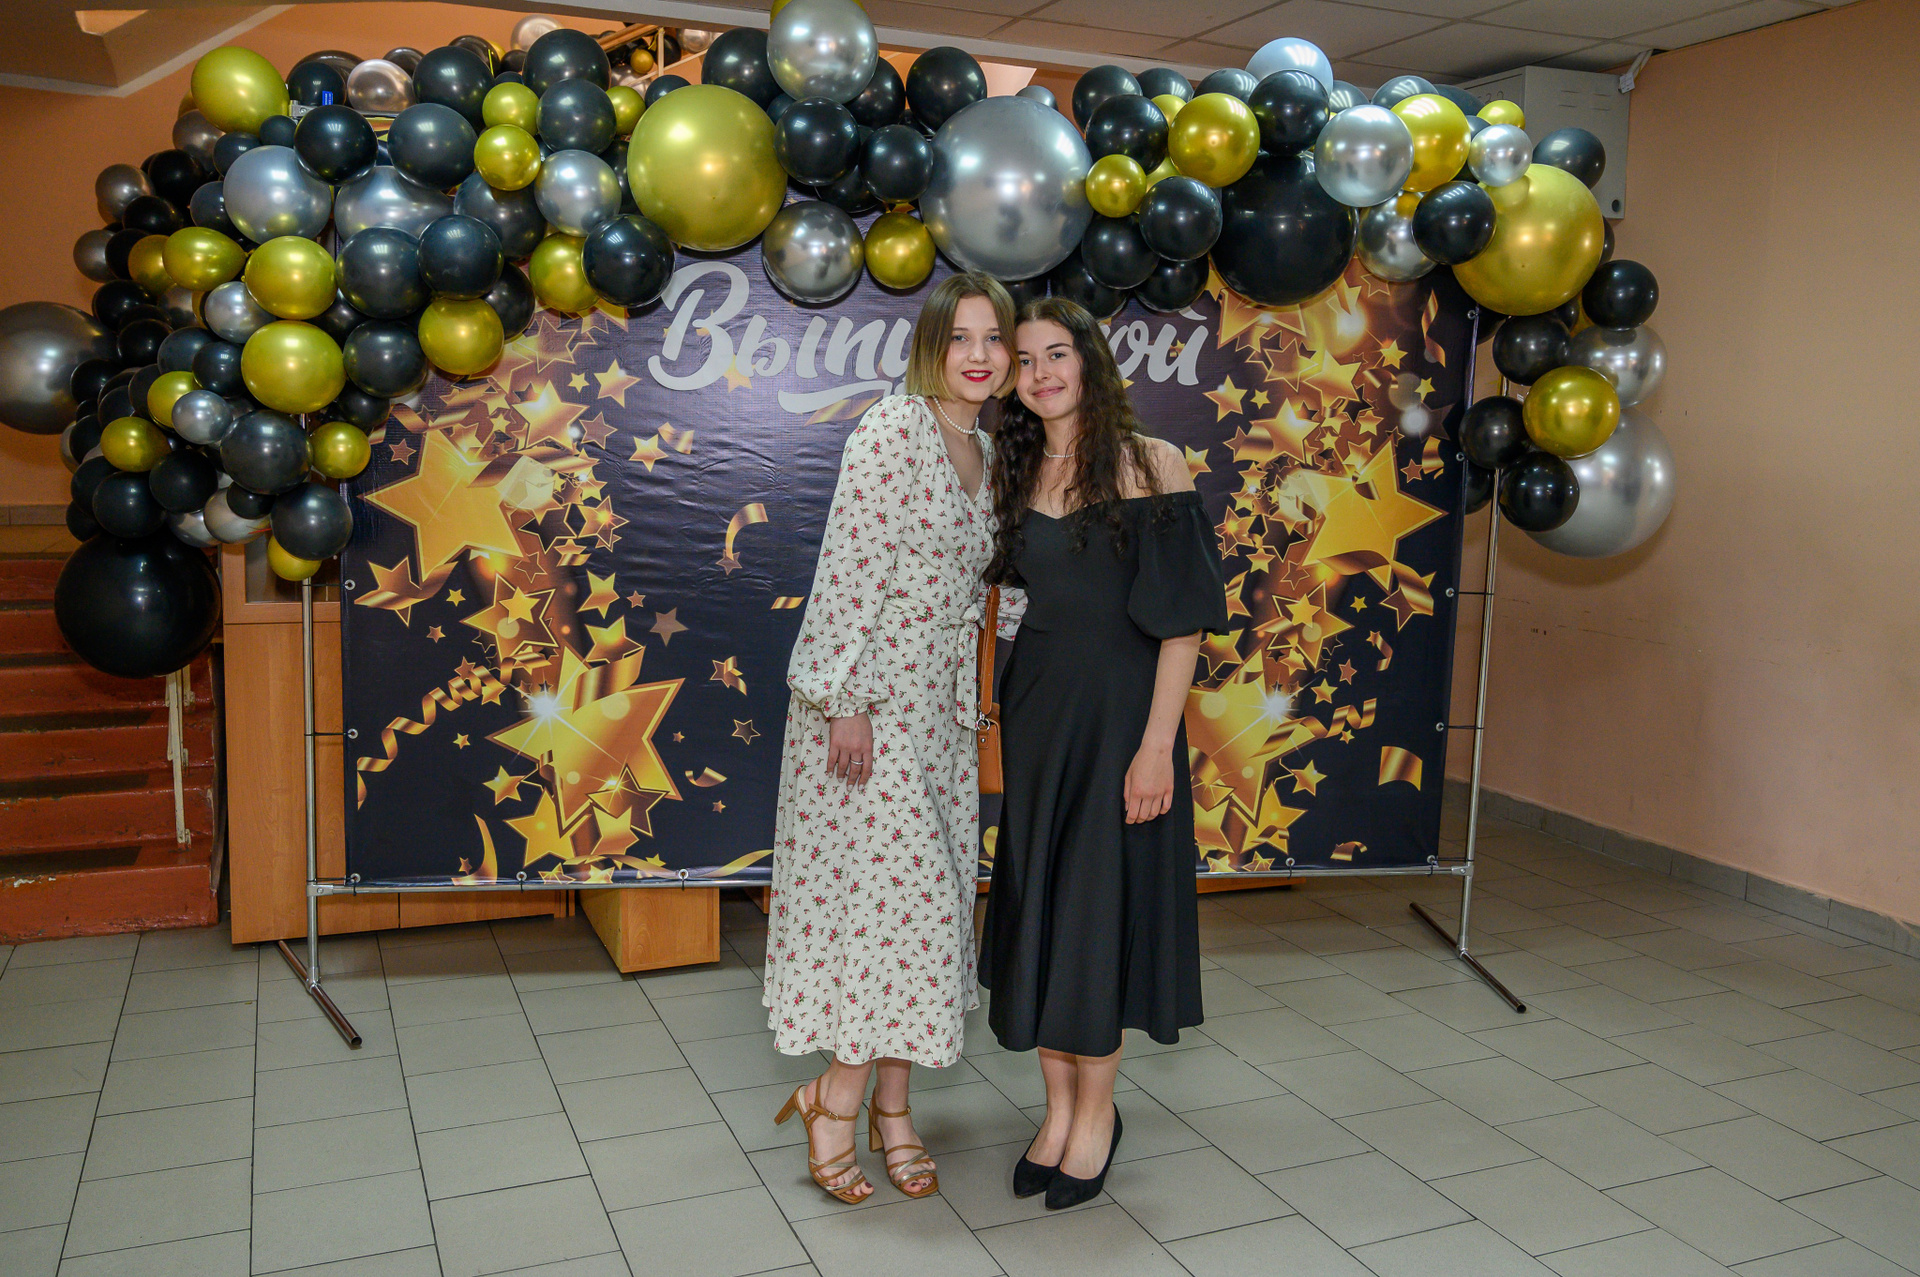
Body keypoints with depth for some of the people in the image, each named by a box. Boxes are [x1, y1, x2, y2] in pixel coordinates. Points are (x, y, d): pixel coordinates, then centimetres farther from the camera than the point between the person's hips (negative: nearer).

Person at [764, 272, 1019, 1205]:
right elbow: (849, 568, -16)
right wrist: (845, 698, -19)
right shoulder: (893, 428, -11)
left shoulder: (983, 451, 14)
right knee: (888, 887, -6)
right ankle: (839, 1095, 13)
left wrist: (966, 700, 16)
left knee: (922, 897, 11)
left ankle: (889, 1103, 22)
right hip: (867, 701, -8)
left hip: (939, 705, 8)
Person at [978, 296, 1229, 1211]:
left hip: (1118, 710, -5)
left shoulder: (1149, 464, -7)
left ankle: (1096, 1110, 22)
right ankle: (1058, 1106, 25)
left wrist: (1157, 743, -16)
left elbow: (1183, 617, -10)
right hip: (1034, 709, 5)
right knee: (1036, 903, 9)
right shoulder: (1019, 473, 9)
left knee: (1097, 905, 2)